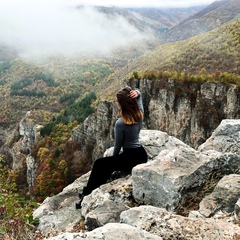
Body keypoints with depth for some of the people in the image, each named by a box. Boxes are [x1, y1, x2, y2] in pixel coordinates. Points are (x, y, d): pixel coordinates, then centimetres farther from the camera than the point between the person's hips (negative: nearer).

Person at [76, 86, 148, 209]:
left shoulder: (120, 123, -23)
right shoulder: (140, 114, -4)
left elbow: (118, 145, -9)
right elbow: (138, 93, 12)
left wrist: (114, 157, 10)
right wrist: (137, 93, -12)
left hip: (131, 159, -8)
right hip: (142, 155, 8)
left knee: (99, 164, 6)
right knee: (107, 164, 23)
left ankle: (87, 194, 15)